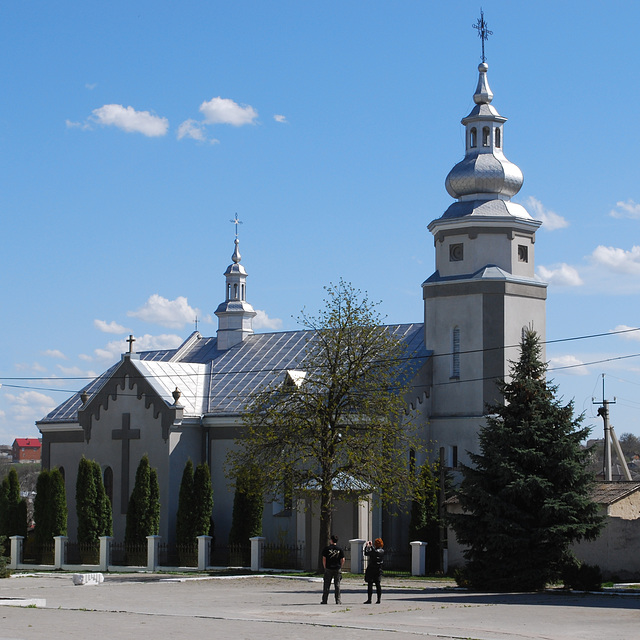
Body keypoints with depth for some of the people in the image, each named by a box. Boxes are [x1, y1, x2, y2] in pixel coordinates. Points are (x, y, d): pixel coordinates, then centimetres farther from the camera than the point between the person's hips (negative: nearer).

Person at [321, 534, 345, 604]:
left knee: (326, 585, 4)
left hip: (328, 569, -1)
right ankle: (338, 600, 4)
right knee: (337, 585, 5)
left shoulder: (326, 548, -2)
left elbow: (324, 559, -4)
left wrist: (325, 567, 6)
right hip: (337, 569, 1)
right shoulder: (340, 549, 2)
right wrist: (340, 567, 12)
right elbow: (342, 560, 0)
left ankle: (324, 600, 5)